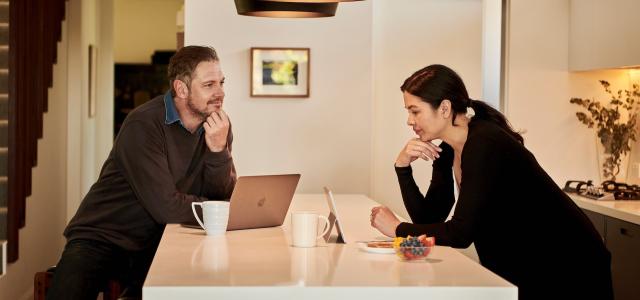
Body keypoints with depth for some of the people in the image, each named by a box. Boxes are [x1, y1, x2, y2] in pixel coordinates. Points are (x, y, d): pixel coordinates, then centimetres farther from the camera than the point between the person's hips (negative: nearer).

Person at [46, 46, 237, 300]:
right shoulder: (144, 125, -18)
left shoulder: (218, 126, 0)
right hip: (101, 239, -5)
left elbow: (224, 200, -4)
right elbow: (166, 207, -22)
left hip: (157, 246, 6)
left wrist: (219, 149, -19)